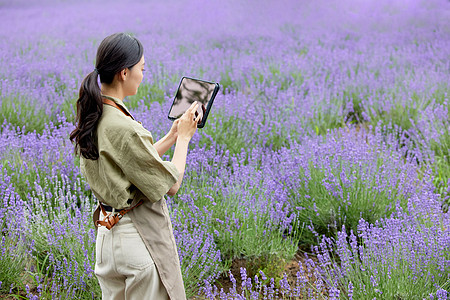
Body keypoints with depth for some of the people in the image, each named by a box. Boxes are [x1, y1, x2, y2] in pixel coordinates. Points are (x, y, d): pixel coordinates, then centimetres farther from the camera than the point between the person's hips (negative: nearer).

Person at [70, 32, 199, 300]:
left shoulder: (92, 116, 2)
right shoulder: (124, 129, -25)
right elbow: (171, 184, -16)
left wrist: (172, 137, 11)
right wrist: (183, 137, -5)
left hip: (108, 230, 9)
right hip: (140, 237, -9)